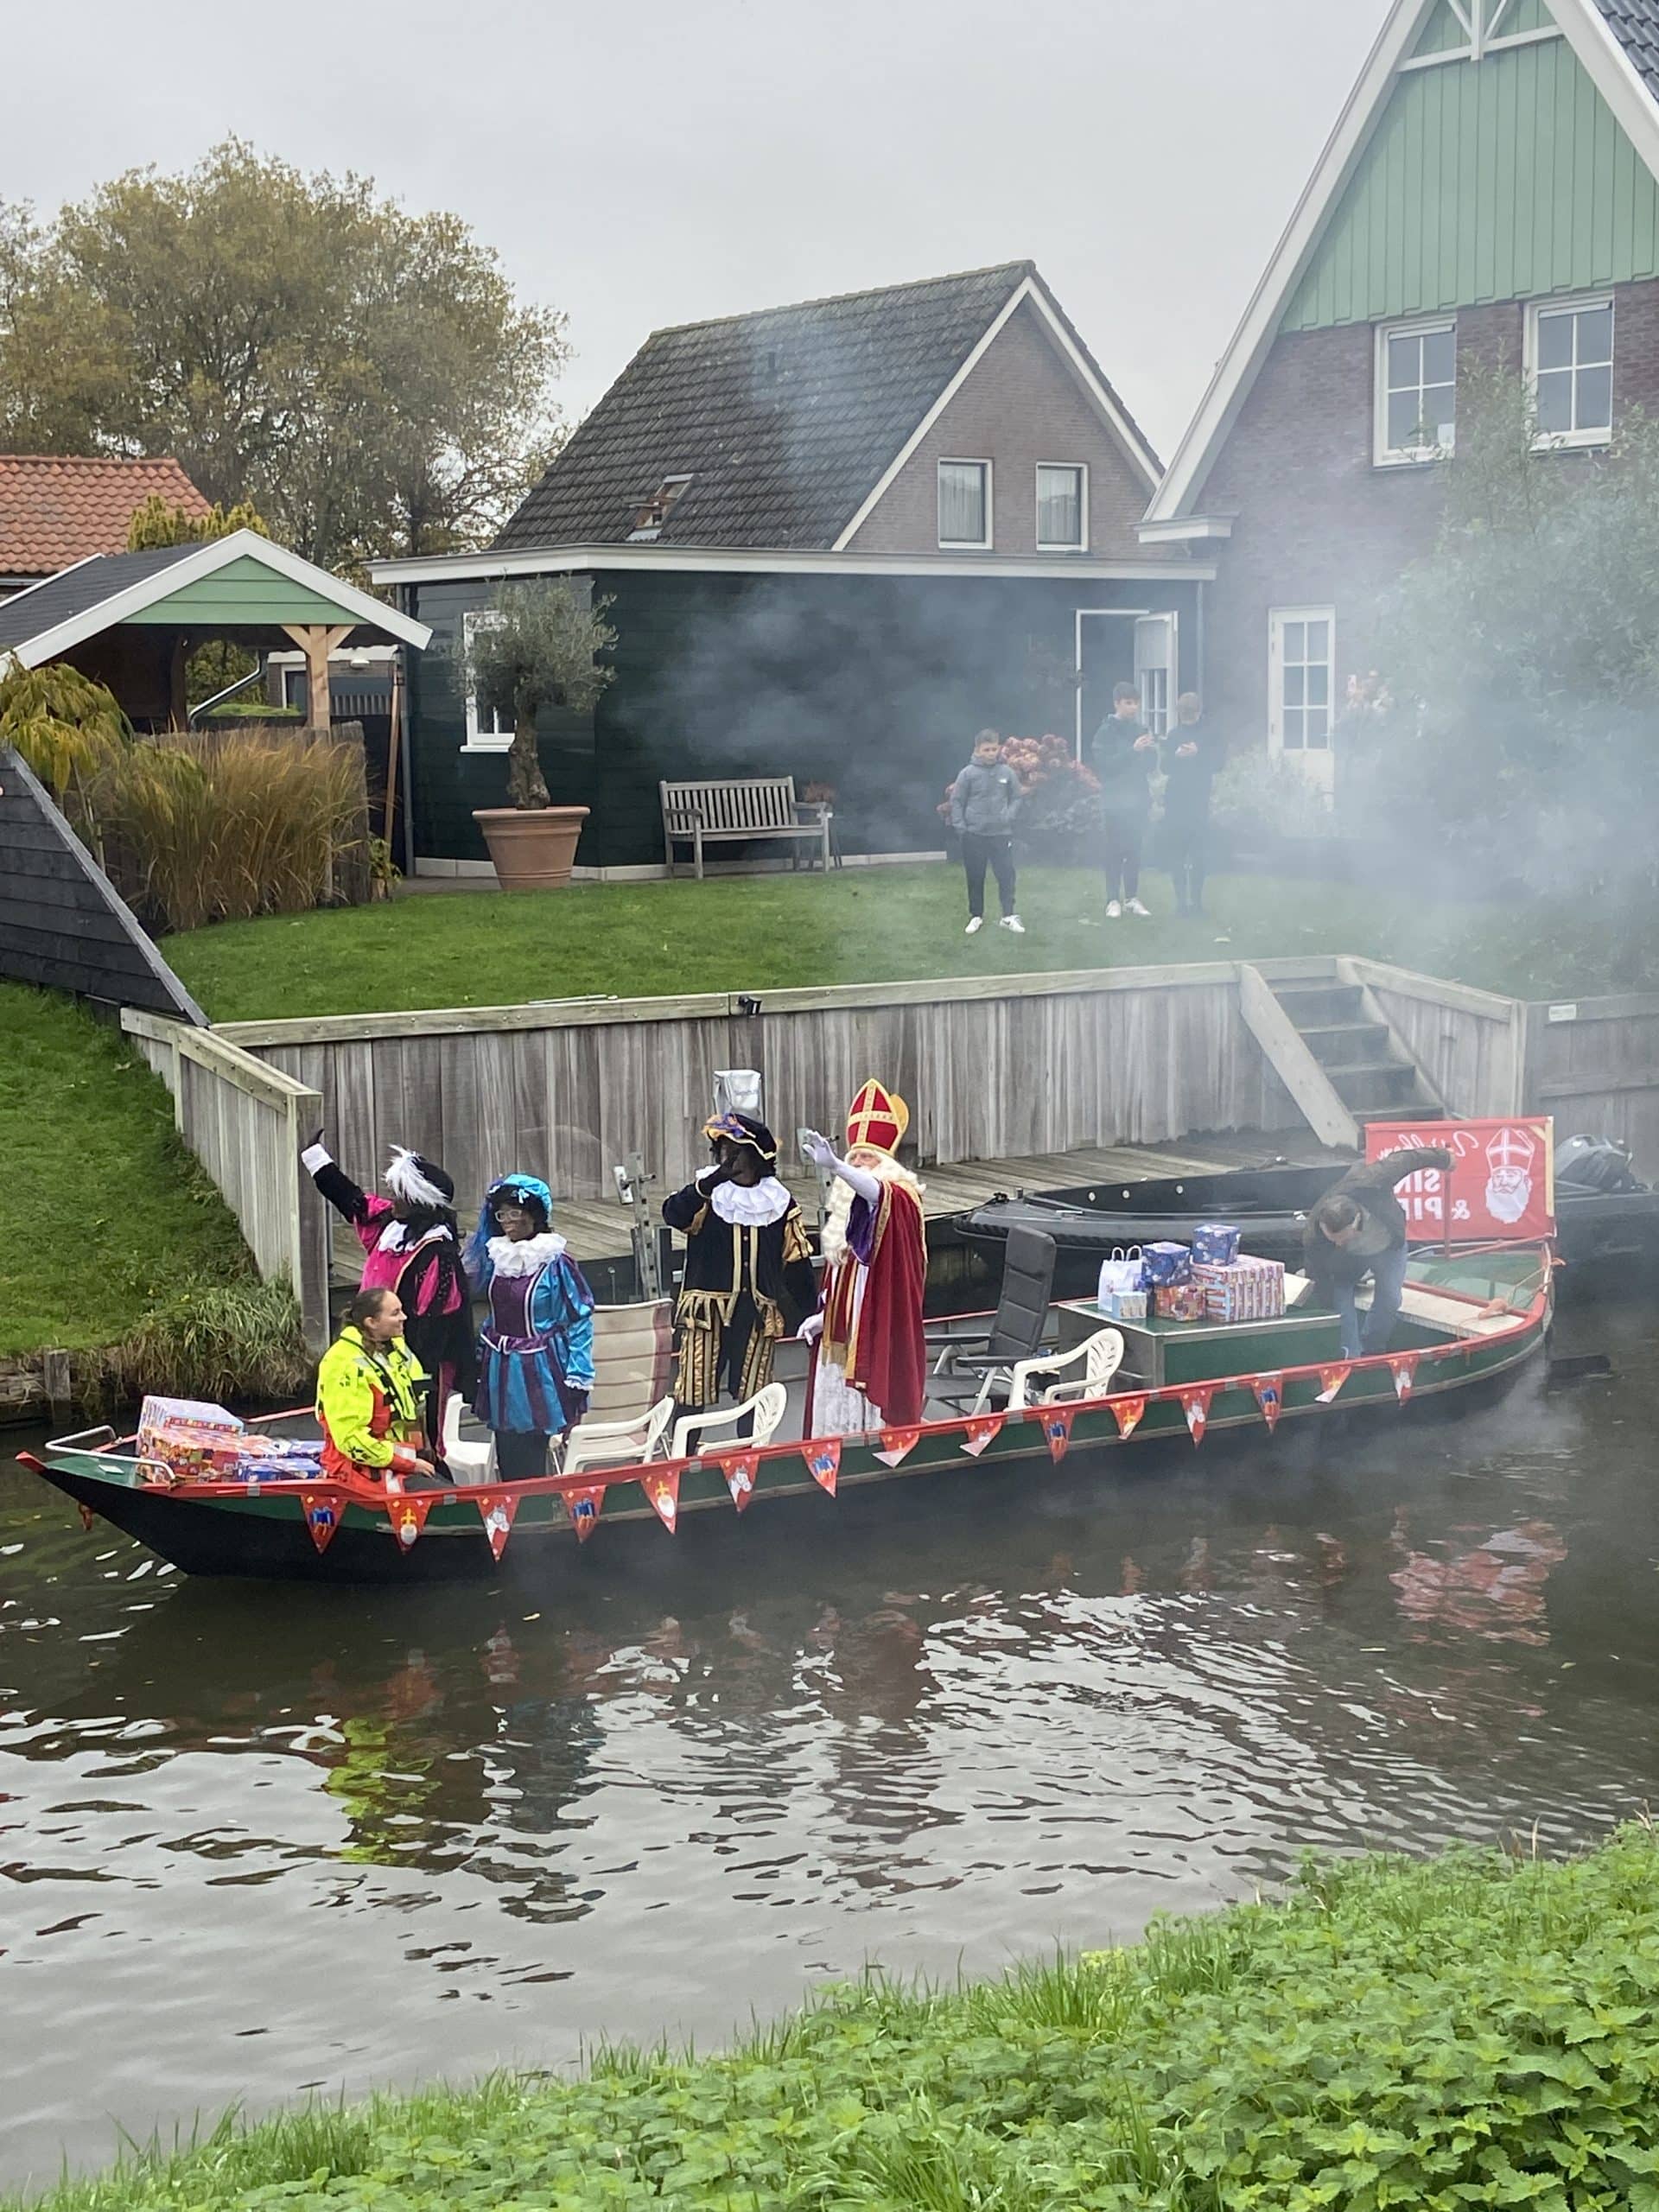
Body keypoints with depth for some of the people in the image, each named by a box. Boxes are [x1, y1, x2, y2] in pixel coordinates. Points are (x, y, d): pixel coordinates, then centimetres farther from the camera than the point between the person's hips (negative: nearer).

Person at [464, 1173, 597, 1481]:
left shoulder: (555, 1262, -11)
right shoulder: (496, 1256, 4)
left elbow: (579, 1320, -10)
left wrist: (577, 1384, -11)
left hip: (536, 1373, -5)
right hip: (500, 1372, 5)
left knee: (528, 1467, -3)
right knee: (507, 1466, 8)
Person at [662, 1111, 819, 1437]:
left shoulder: (779, 1203, 7)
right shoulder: (707, 1196, 0)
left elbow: (797, 1263, 10)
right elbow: (674, 1214, -22)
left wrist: (812, 1314, 7)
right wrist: (711, 1181, -35)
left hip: (757, 1312, 2)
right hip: (706, 1310, -2)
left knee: (752, 1396, 7)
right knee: (692, 1393, -4)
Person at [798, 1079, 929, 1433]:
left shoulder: (899, 1197, -9)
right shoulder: (844, 1204, 13)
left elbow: (878, 1194, -35)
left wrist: (835, 1166, -52)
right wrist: (825, 1314, 12)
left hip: (880, 1331, -7)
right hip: (842, 1331, 7)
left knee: (876, 1407, -7)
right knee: (840, 1410, 8)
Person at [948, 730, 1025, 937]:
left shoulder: (1007, 773, 1)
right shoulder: (968, 773, -5)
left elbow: (1016, 799, 10)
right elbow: (956, 801, 0)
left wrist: (1009, 815, -7)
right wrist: (960, 826, -8)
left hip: (1002, 833, 1)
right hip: (974, 834, -1)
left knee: (1006, 875, -1)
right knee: (975, 878, 7)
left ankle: (1009, 915, 4)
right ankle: (976, 916, 18)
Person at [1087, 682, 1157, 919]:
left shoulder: (1141, 730, 9)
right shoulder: (1106, 732, -5)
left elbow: (1151, 765, 10)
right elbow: (1105, 765, -14)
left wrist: (1150, 749, -11)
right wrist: (1133, 751, -22)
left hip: (1138, 800, 4)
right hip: (1115, 801, -4)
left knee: (1135, 851, 6)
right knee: (1114, 852, -2)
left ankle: (1132, 898, 12)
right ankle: (1113, 900, 2)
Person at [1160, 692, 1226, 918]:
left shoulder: (1211, 735, 5)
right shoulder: (1174, 735, 13)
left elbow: (1218, 761, -4)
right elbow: (1165, 766, 7)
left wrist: (1198, 753, -19)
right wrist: (1176, 756, -14)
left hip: (1199, 799, -3)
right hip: (1175, 798, 3)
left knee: (1196, 850, -5)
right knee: (1174, 850, -3)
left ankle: (1196, 899, 0)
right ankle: (1181, 899, 1)